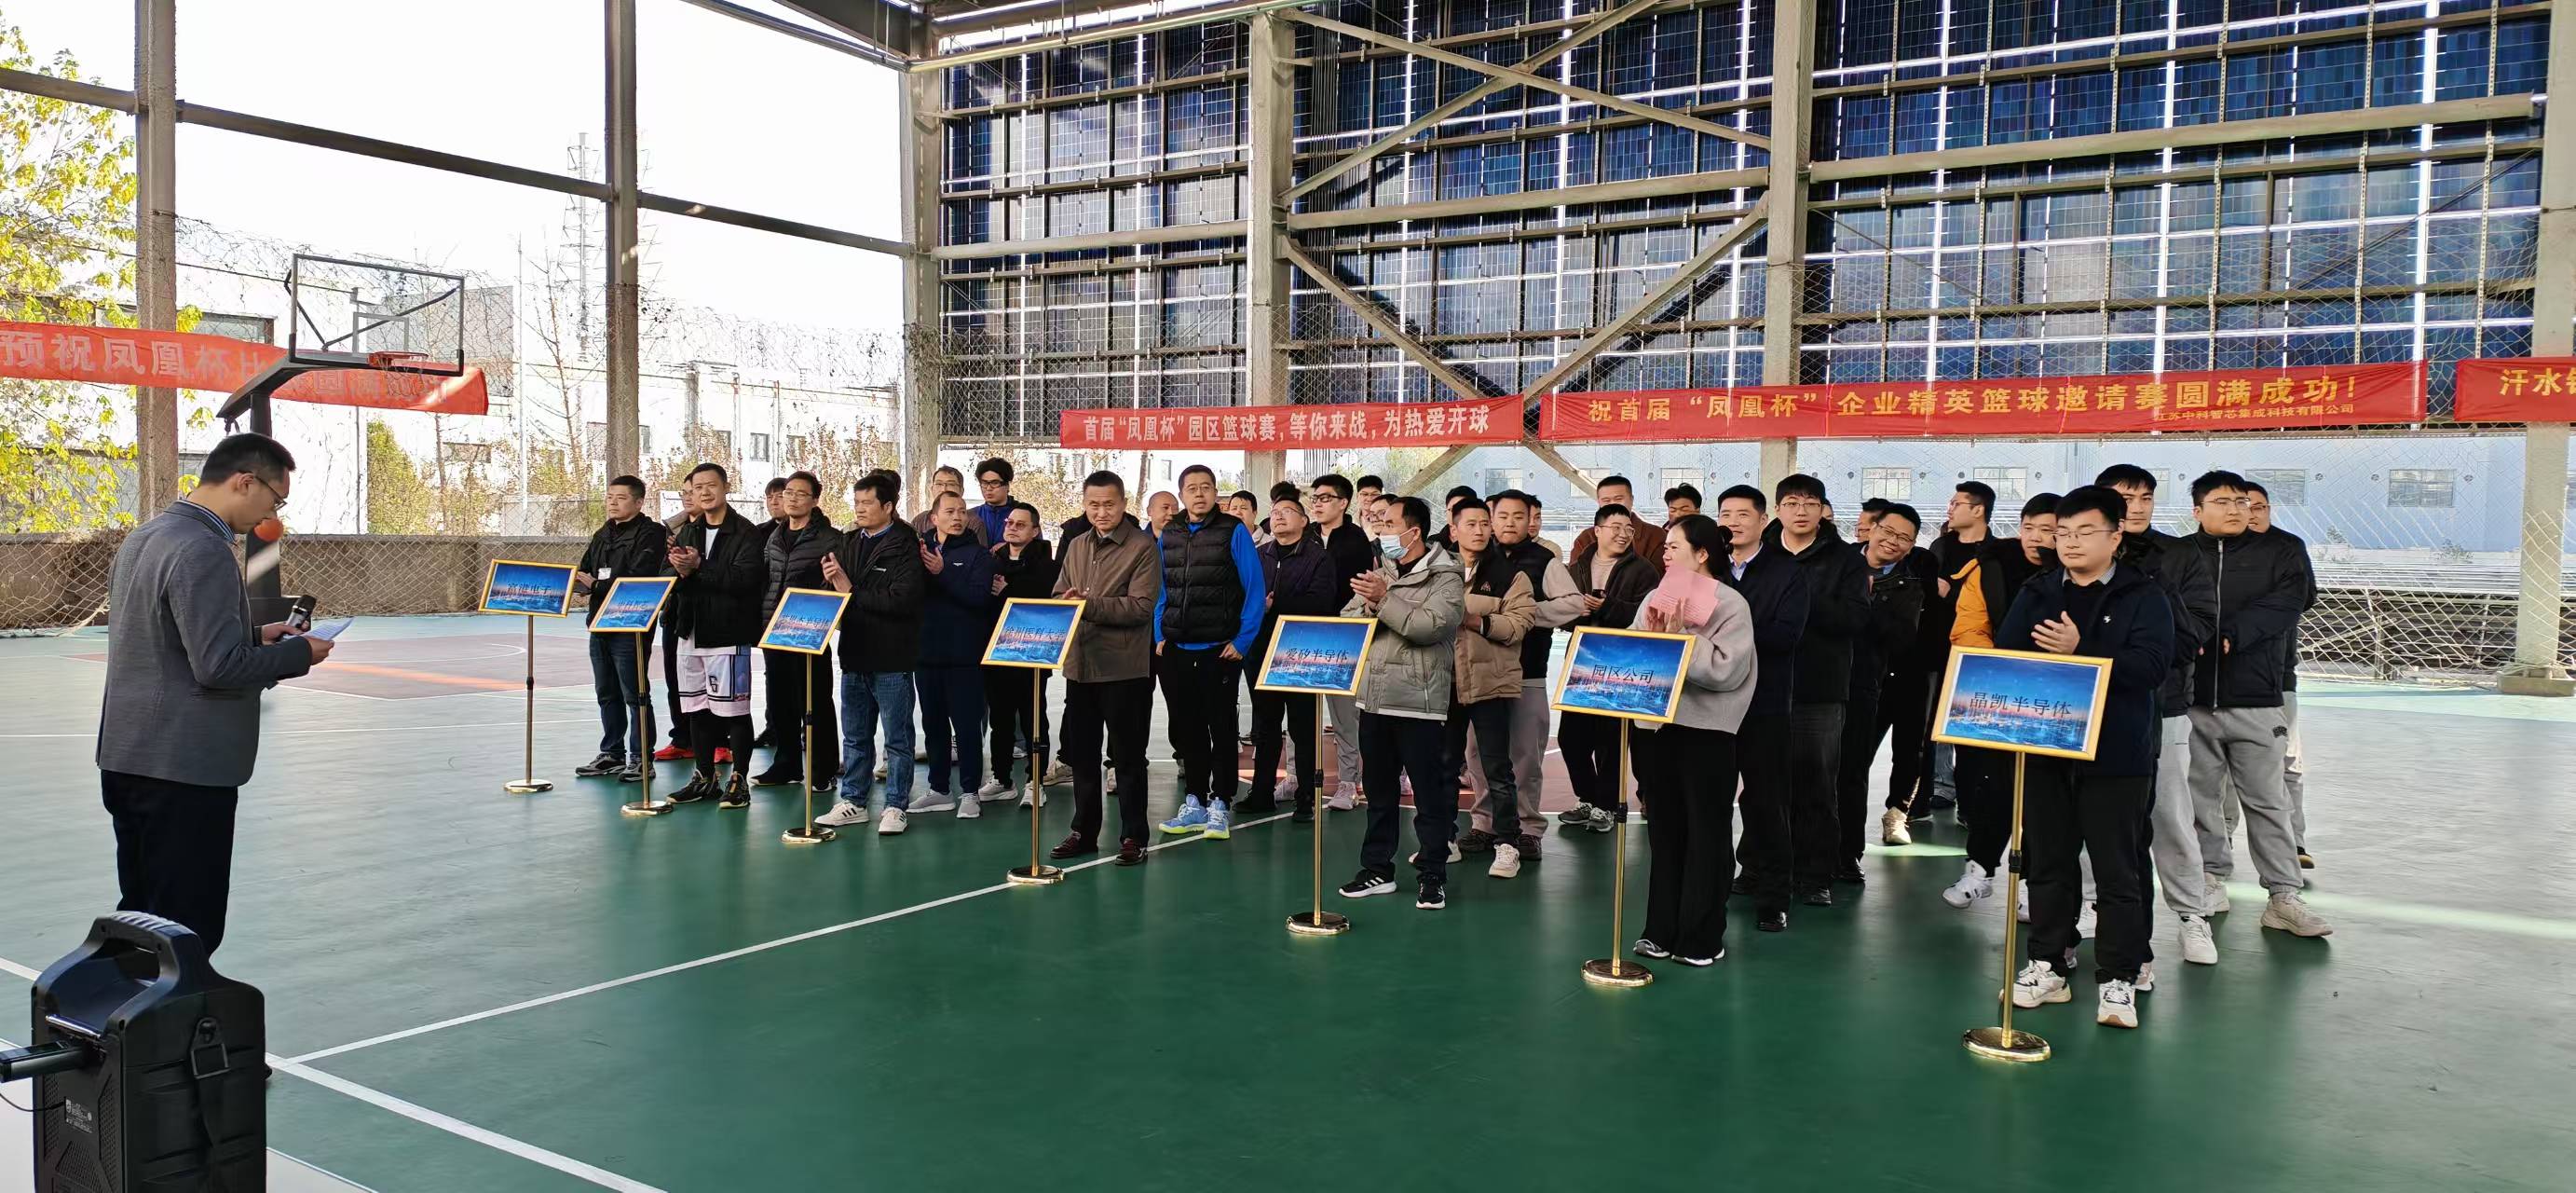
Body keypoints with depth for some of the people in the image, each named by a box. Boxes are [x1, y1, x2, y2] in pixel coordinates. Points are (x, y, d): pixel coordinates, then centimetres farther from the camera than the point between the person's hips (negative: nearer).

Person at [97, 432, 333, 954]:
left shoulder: (142, 538, 12)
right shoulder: (204, 552, -19)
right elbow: (219, 666, -23)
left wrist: (254, 636, 13)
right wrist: (299, 653, -9)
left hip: (127, 758, 10)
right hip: (186, 768, -10)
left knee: (142, 915, 18)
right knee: (188, 930, -1)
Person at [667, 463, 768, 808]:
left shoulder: (746, 533, -7)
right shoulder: (687, 534, 15)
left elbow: (746, 578, -21)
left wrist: (698, 567, -21)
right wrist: (681, 572, -13)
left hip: (729, 634, -7)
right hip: (692, 633, 7)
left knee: (733, 709, -4)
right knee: (697, 709, 13)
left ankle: (738, 780, 5)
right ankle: (704, 777, 23)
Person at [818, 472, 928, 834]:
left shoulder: (905, 546, -11)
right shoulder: (849, 543, 11)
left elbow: (903, 599, -22)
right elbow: (835, 589, 14)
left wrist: (853, 592, -16)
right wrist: (831, 581, -10)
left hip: (891, 658, -7)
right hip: (854, 653, 7)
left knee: (897, 737, 4)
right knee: (855, 736, 16)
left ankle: (895, 807, 13)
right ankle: (853, 802, 27)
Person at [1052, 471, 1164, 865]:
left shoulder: (1143, 547, -6)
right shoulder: (1077, 547, 14)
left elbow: (1142, 606, -15)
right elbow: (1058, 596, 14)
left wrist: (1088, 605, -21)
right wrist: (1066, 602, -11)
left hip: (1125, 667, -6)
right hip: (1080, 665, 6)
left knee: (1128, 756, 2)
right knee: (1081, 754, 13)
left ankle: (1133, 837, 11)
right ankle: (1084, 832, 24)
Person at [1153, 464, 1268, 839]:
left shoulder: (1234, 531, -4)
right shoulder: (1169, 534, 9)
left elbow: (1254, 589, -6)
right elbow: (1161, 592, 15)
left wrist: (1242, 641, -10)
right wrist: (1160, 637, 6)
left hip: (1219, 650, -4)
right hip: (1176, 651, 5)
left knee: (1221, 728, 4)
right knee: (1186, 727, 11)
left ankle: (1220, 805, 12)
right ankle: (1194, 803, 21)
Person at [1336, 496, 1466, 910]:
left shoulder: (1444, 578, -6)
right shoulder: (1377, 572, 15)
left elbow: (1430, 625, -21)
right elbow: (1346, 619, 7)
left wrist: (1385, 601, -19)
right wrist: (1368, 605, -13)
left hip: (1418, 701, -6)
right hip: (1373, 697, 6)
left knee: (1429, 793, 0)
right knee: (1377, 790, 13)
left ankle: (1432, 876, 7)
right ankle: (1377, 870, 22)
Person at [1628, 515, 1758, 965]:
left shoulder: (1730, 605, -6)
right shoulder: (1655, 599, 10)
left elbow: (1724, 669, -19)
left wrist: (1675, 636, -15)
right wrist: (1649, 634, -9)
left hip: (1705, 731, -5)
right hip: (1656, 724, 6)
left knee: (1707, 836, 2)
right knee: (1664, 832, 12)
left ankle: (1702, 939, 10)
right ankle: (1662, 930, 21)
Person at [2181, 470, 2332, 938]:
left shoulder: (2281, 554, 6)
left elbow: (2286, 603, -9)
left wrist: (2229, 633, -20)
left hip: (2256, 701, 0)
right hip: (2192, 699, 1)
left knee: (2267, 800, 3)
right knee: (2201, 795, 9)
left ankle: (2285, 897, 7)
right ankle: (2213, 877, 23)